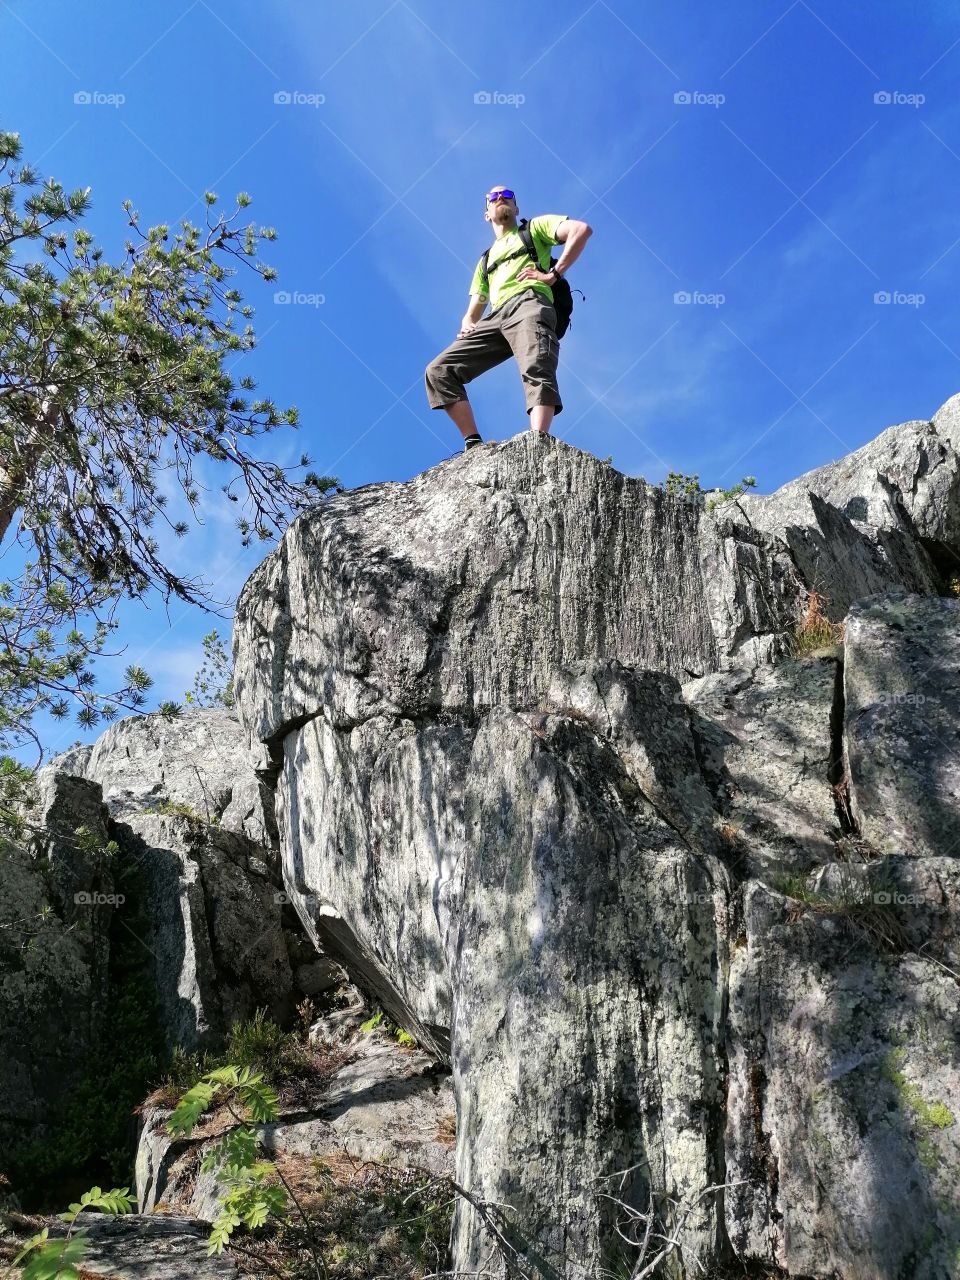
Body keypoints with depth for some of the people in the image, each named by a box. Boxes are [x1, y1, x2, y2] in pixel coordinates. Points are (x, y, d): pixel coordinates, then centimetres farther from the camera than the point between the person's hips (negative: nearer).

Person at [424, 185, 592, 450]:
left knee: (536, 370, -36)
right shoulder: (486, 260, 38)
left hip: (529, 305, -6)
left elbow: (582, 229, 6)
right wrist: (468, 325, 8)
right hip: (495, 319, 6)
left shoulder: (534, 228, 24)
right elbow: (472, 312, 33)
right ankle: (474, 446, -21)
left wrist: (554, 274, -4)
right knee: (438, 370, -11)